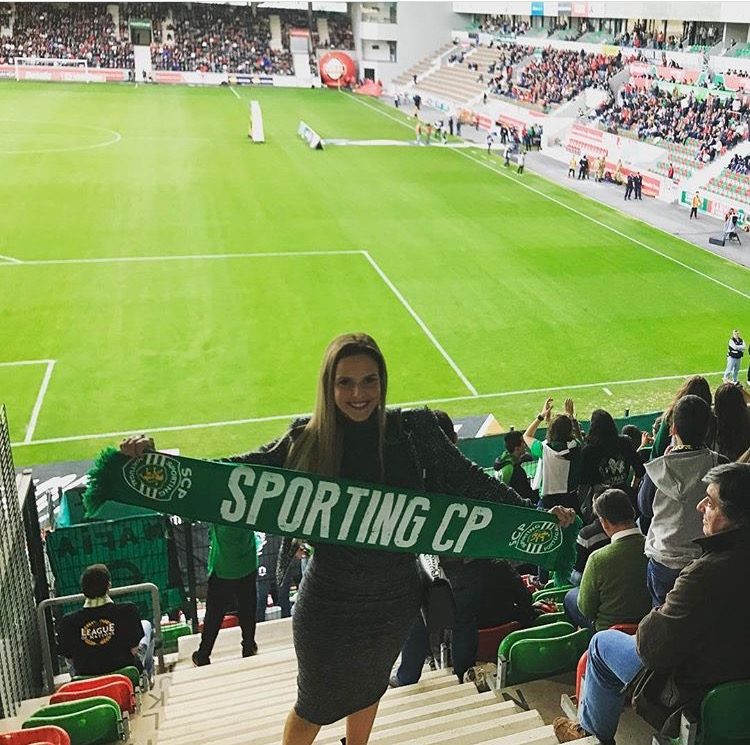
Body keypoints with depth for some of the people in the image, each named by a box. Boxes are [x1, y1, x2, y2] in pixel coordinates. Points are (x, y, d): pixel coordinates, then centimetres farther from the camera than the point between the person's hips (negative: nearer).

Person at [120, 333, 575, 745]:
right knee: (316, 703, 17)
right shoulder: (308, 441, -14)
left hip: (395, 599, 2)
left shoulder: (414, 430, -13)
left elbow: (469, 480, -5)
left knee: (370, 685, 29)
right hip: (330, 604, -2)